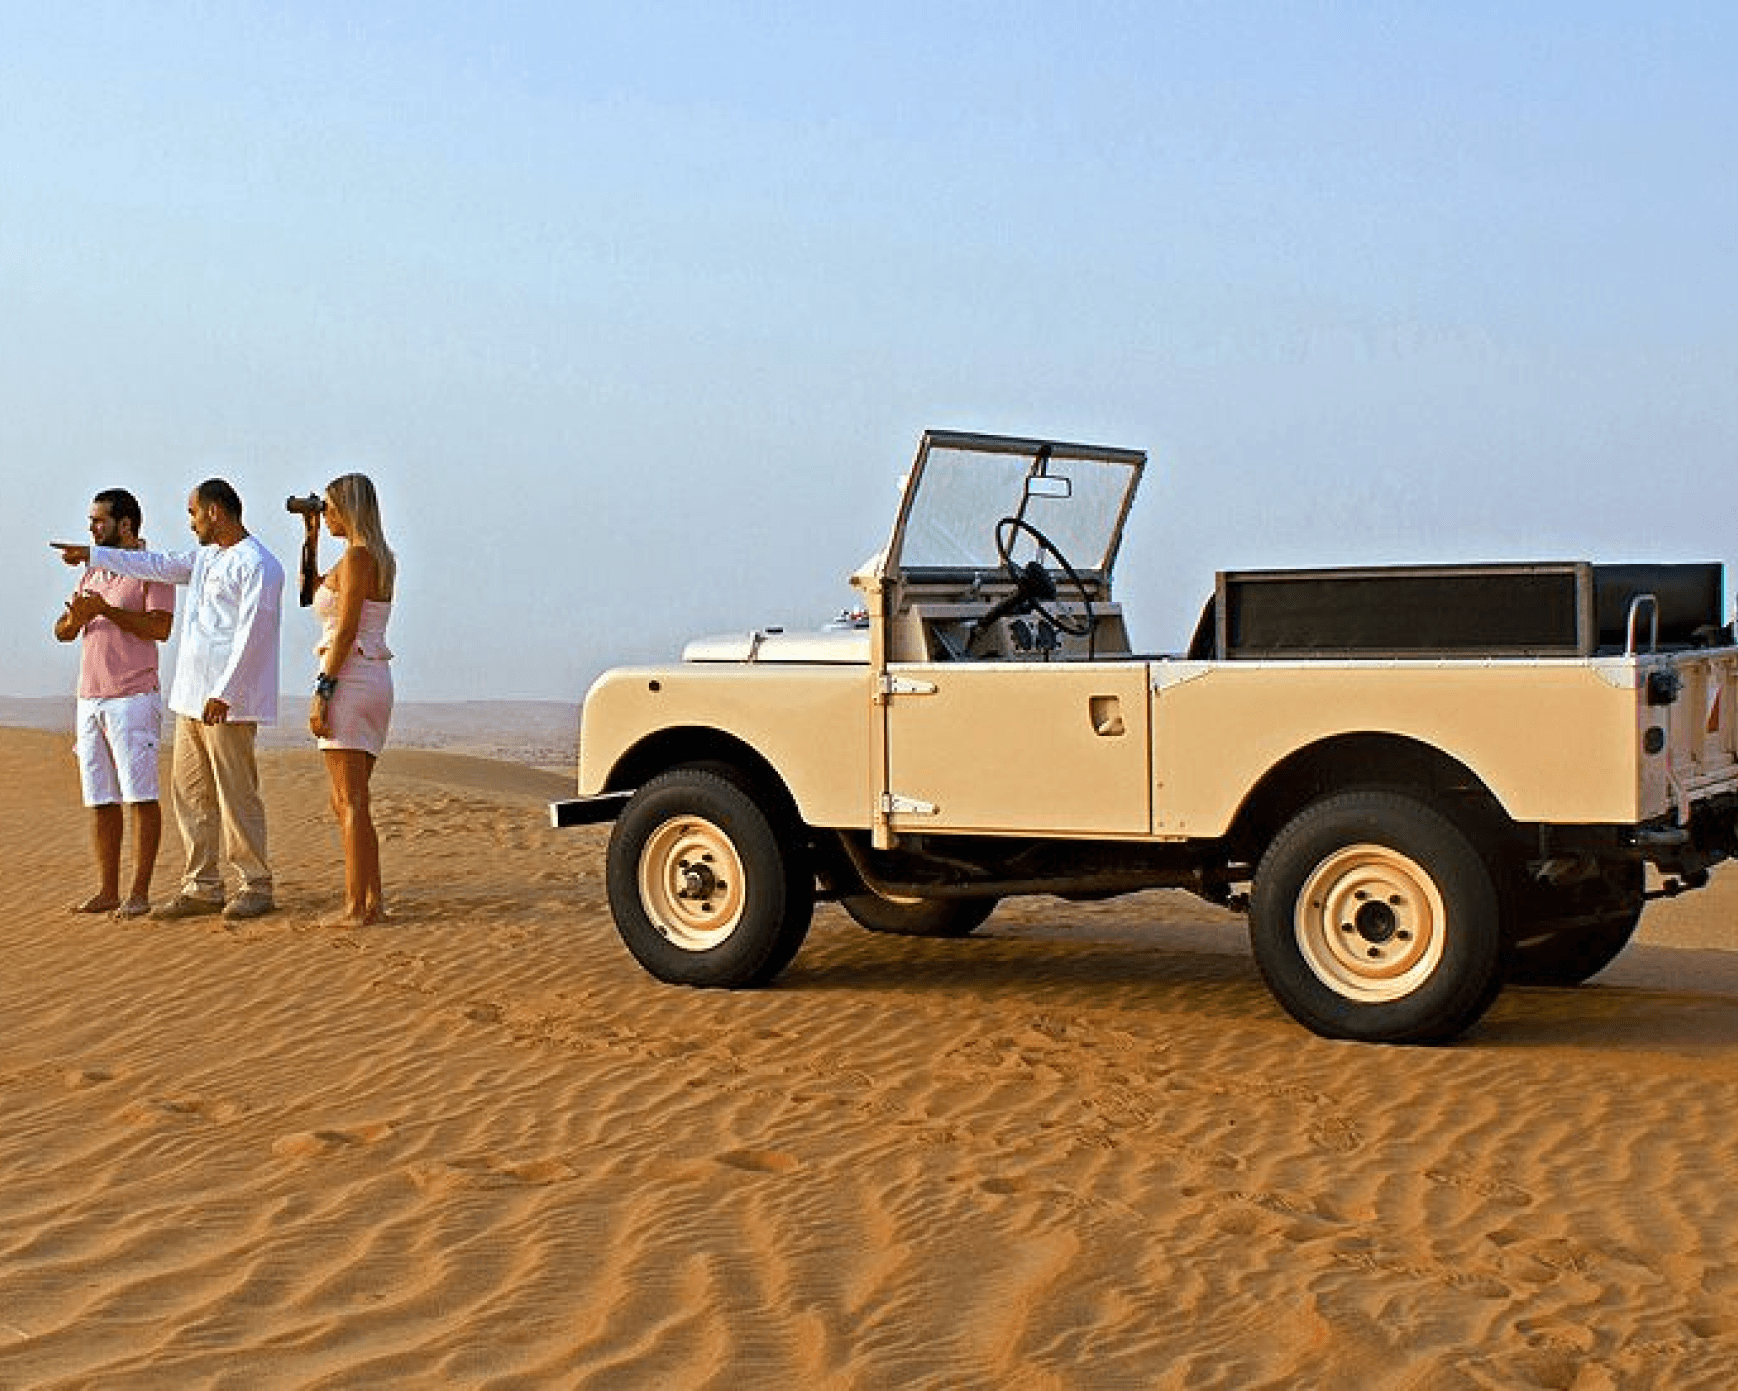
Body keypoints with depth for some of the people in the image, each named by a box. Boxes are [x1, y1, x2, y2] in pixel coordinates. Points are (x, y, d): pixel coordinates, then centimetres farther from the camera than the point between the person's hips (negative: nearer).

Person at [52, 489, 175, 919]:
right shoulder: (92, 573, 19)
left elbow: (160, 628, -16)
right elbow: (62, 632, 13)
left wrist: (107, 610, -20)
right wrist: (74, 618, -9)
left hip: (133, 698, -7)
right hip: (90, 698, 7)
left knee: (141, 795, -7)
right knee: (100, 799, 7)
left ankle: (139, 893, -6)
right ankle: (107, 891, 11)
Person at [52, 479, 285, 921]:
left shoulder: (258, 565, -12)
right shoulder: (205, 557, 18)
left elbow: (251, 635, -18)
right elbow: (159, 566, 30)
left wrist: (224, 694, -21)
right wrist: (92, 554, 32)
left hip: (228, 702, -9)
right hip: (192, 700, 9)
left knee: (236, 795, -6)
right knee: (189, 793, 9)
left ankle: (256, 887, 1)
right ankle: (202, 887, 13)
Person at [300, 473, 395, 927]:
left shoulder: (356, 557, -11)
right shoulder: (379, 558, 18)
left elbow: (346, 631, -18)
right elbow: (310, 591, 29)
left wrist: (322, 690, -18)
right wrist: (311, 538, 23)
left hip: (351, 680, -10)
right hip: (375, 681, 10)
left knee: (349, 803, -8)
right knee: (349, 803, 12)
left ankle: (355, 908, -8)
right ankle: (372, 901, 12)